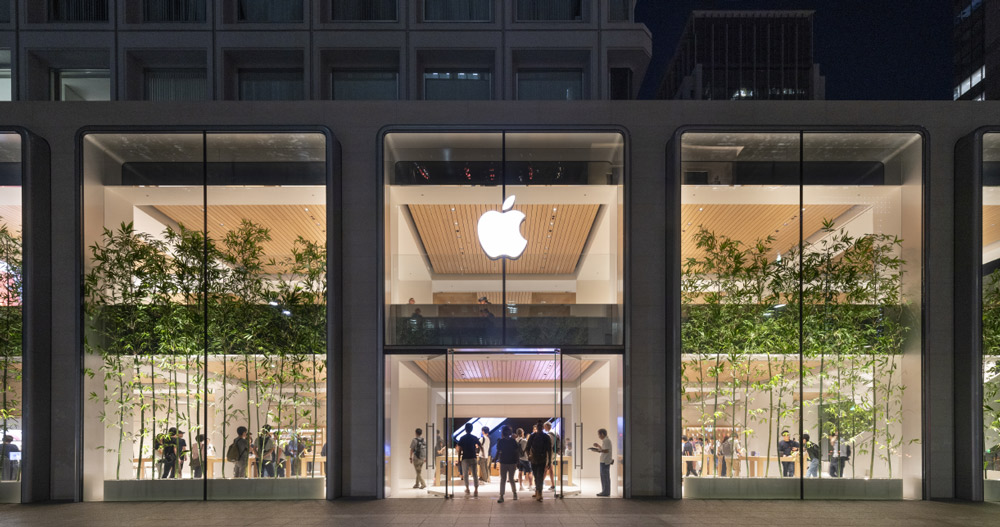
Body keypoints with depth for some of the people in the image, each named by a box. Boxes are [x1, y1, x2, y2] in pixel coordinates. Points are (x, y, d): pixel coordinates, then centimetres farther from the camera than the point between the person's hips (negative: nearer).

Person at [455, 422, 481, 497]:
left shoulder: (462, 438, -3)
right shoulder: (474, 438, 1)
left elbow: (459, 450, -6)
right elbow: (481, 447, -3)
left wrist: (459, 460, -1)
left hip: (465, 458, -1)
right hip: (473, 458, 1)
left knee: (465, 474, 16)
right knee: (474, 474, -1)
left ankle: (467, 488, 23)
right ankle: (476, 490, -12)